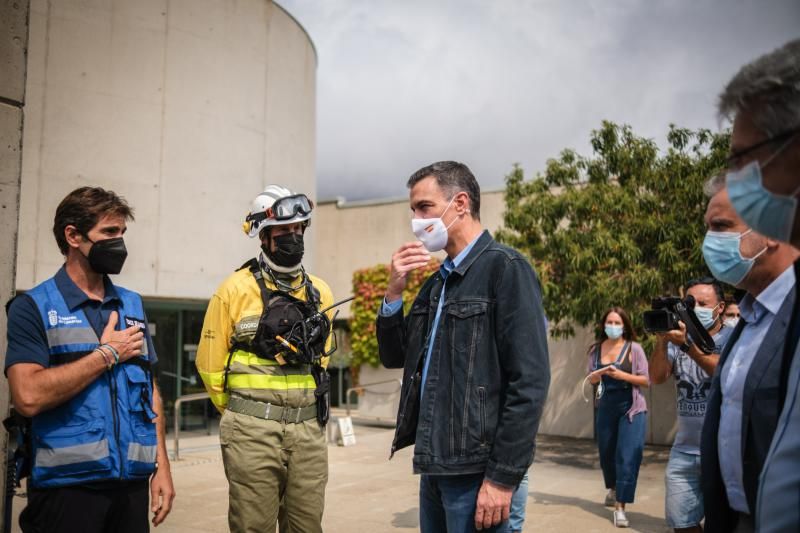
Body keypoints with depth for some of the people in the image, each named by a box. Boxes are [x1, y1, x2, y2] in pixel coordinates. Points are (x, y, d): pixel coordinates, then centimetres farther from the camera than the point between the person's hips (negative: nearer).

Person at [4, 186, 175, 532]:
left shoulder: (132, 305, 10)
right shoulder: (33, 308, -6)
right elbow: (29, 397, -19)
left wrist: (161, 465, 7)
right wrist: (107, 354, -11)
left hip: (132, 483, 5)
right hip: (66, 486, -5)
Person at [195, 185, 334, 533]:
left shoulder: (320, 292, 8)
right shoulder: (236, 289, -5)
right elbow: (211, 364, 0)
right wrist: (241, 414, 9)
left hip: (309, 430, 4)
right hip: (253, 432, -4)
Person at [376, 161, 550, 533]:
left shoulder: (505, 268, -10)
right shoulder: (437, 282, 13)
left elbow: (529, 381, -16)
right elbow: (394, 357, 15)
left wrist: (503, 477, -18)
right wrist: (394, 292, 0)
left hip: (478, 472, -7)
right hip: (434, 467, 7)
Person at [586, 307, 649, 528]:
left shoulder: (634, 348, -8)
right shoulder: (596, 349, 2)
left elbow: (646, 380, -8)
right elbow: (591, 379, 9)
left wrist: (622, 375, -21)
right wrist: (599, 375, -13)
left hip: (631, 408, -4)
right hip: (606, 408, 4)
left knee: (627, 457, -9)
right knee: (606, 453, 16)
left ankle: (620, 507, -4)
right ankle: (613, 489, 45)